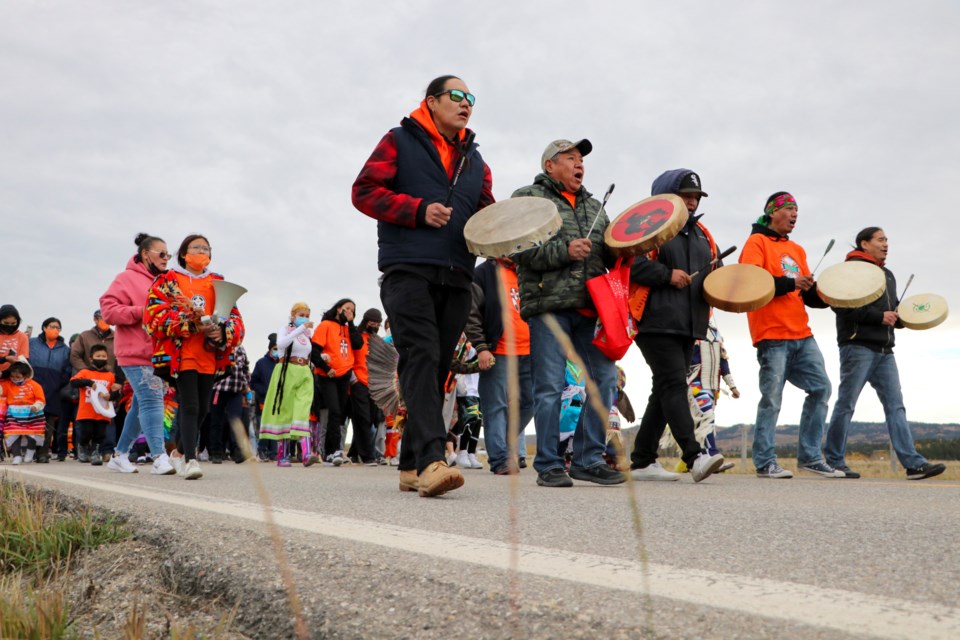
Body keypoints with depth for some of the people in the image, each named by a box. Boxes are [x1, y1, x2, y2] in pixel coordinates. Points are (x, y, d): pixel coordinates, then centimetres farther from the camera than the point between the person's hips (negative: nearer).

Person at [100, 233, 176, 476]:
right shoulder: (127, 278, -3)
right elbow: (108, 310, -11)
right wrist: (143, 312, -18)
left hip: (157, 353, 8)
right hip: (136, 353, -8)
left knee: (142, 404, 12)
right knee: (151, 400, -15)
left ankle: (120, 455, 23)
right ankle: (159, 458, -17)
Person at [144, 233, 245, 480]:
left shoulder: (218, 282, 16)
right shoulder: (168, 280, 5)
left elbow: (234, 316, 10)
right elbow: (154, 314, -7)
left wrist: (223, 331, -13)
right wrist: (191, 324, -17)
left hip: (209, 356, 5)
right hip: (181, 354, -4)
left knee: (202, 408, 9)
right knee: (190, 405, -13)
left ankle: (180, 452, 29)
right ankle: (190, 460, -13)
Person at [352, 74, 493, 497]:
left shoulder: (474, 161, 24)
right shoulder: (400, 141, 8)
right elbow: (364, 191, 0)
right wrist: (419, 210, -12)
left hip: (456, 278, 6)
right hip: (408, 270, -6)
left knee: (438, 368, 5)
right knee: (421, 359, -20)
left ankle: (410, 466, 13)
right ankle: (430, 461, -30)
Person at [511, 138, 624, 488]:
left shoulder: (594, 206, 25)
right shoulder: (528, 198, 5)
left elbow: (609, 253, 22)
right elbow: (520, 249, -8)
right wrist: (564, 250, -16)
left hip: (591, 306, 6)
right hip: (548, 305, -6)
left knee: (605, 378, 1)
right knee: (550, 388, -4)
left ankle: (589, 459, 12)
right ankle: (549, 466, 6)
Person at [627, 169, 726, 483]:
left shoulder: (701, 234, 23)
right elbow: (631, 264, -14)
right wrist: (667, 275, -18)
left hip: (688, 326, 8)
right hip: (657, 323, -8)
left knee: (664, 391, 8)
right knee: (674, 384, -16)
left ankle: (642, 460, 13)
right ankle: (694, 456, -22)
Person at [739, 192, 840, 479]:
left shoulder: (796, 250, 22)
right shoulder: (757, 242, -1)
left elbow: (808, 293, 19)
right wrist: (789, 283, -20)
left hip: (801, 335, 8)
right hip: (772, 336, -8)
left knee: (821, 389, 5)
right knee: (772, 399, -6)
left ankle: (810, 457, 13)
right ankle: (765, 463, 1)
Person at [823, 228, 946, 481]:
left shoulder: (887, 274, 24)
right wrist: (879, 316, -17)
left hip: (884, 350, 8)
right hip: (858, 346, -8)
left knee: (895, 405, 1)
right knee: (846, 404, -3)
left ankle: (913, 463, -3)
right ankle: (834, 461, 5)